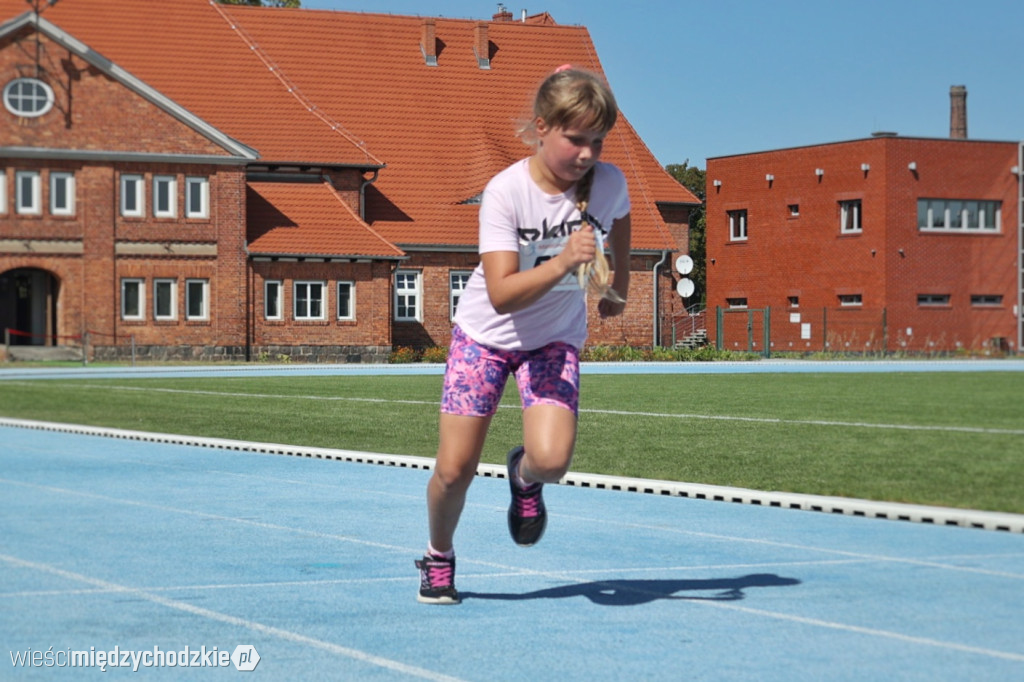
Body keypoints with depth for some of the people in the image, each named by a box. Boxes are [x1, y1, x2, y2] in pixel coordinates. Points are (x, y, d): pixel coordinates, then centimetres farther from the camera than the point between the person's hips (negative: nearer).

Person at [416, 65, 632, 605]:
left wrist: (617, 291, 23)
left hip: (556, 337, 2)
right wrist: (562, 262, -47)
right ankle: (438, 557, 27)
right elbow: (502, 294, -33)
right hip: (486, 333, -1)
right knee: (454, 469, -4)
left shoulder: (609, 183, -16)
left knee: (552, 459, -22)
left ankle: (524, 476, 17)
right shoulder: (505, 190, -25)